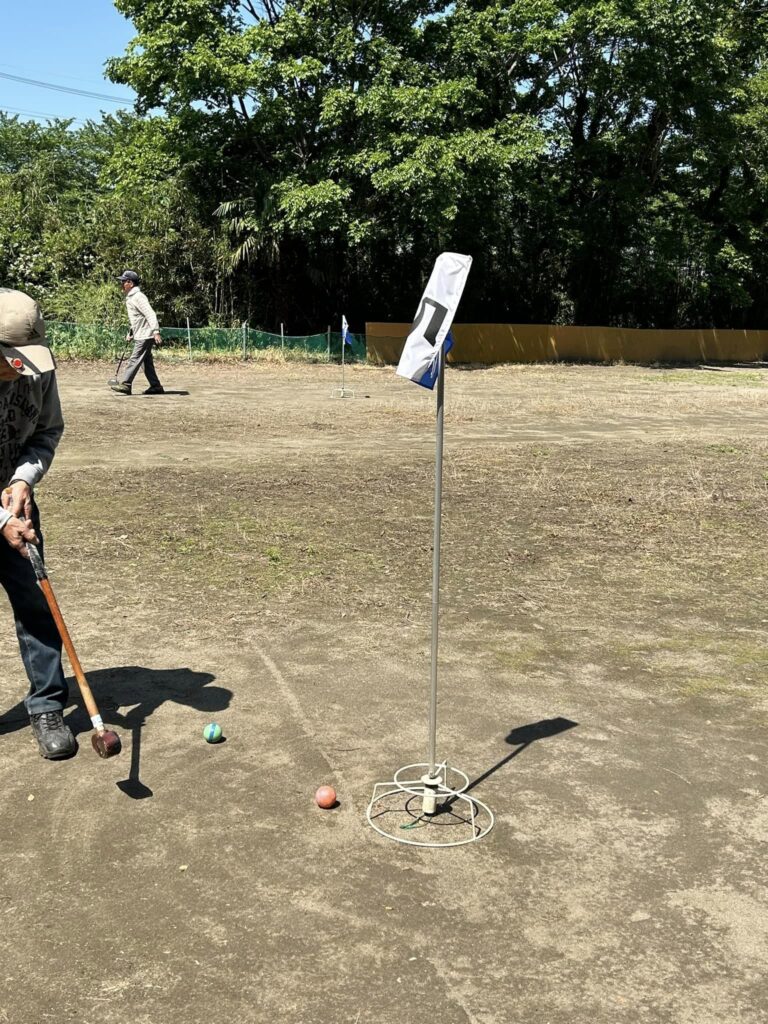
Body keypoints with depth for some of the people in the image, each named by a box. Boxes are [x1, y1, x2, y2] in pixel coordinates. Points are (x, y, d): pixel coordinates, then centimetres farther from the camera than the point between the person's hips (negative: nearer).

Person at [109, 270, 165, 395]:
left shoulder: (138, 297, -15)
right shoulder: (130, 298, 16)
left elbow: (151, 314, -24)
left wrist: (156, 332, -32)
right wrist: (130, 334, 22)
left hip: (145, 335, -10)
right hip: (140, 336, 10)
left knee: (135, 359, -9)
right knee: (147, 362, 11)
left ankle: (124, 384, -8)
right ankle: (156, 386, 14)